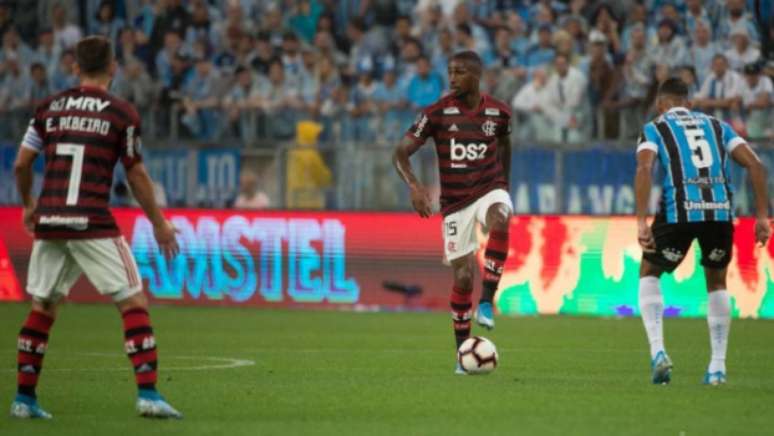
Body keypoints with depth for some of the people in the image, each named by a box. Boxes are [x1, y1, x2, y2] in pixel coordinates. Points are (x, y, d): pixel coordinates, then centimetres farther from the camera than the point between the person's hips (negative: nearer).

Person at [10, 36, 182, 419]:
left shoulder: (49, 108, 9)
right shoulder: (121, 113, -1)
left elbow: (21, 164, 12)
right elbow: (136, 175, 1)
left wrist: (28, 204, 30)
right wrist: (159, 224, 12)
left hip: (49, 222, 4)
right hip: (94, 225, -4)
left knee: (42, 308, 15)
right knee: (134, 302, 0)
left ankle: (24, 399, 15)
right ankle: (148, 394, -11)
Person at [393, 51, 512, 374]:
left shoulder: (498, 112, 0)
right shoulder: (437, 113, -6)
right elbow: (401, 153, -8)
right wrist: (414, 185, -25)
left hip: (489, 188, 0)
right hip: (455, 201, 0)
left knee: (499, 220, -37)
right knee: (463, 275, -2)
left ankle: (487, 303, -33)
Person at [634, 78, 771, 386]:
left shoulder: (654, 129, 13)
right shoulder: (717, 126, 23)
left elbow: (644, 169, -7)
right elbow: (755, 166, 12)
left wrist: (641, 222, -12)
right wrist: (762, 216, 11)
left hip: (679, 211, -2)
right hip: (721, 210, 2)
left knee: (649, 275, 21)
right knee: (717, 283, 25)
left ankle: (658, 351, 3)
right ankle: (718, 366, 19)